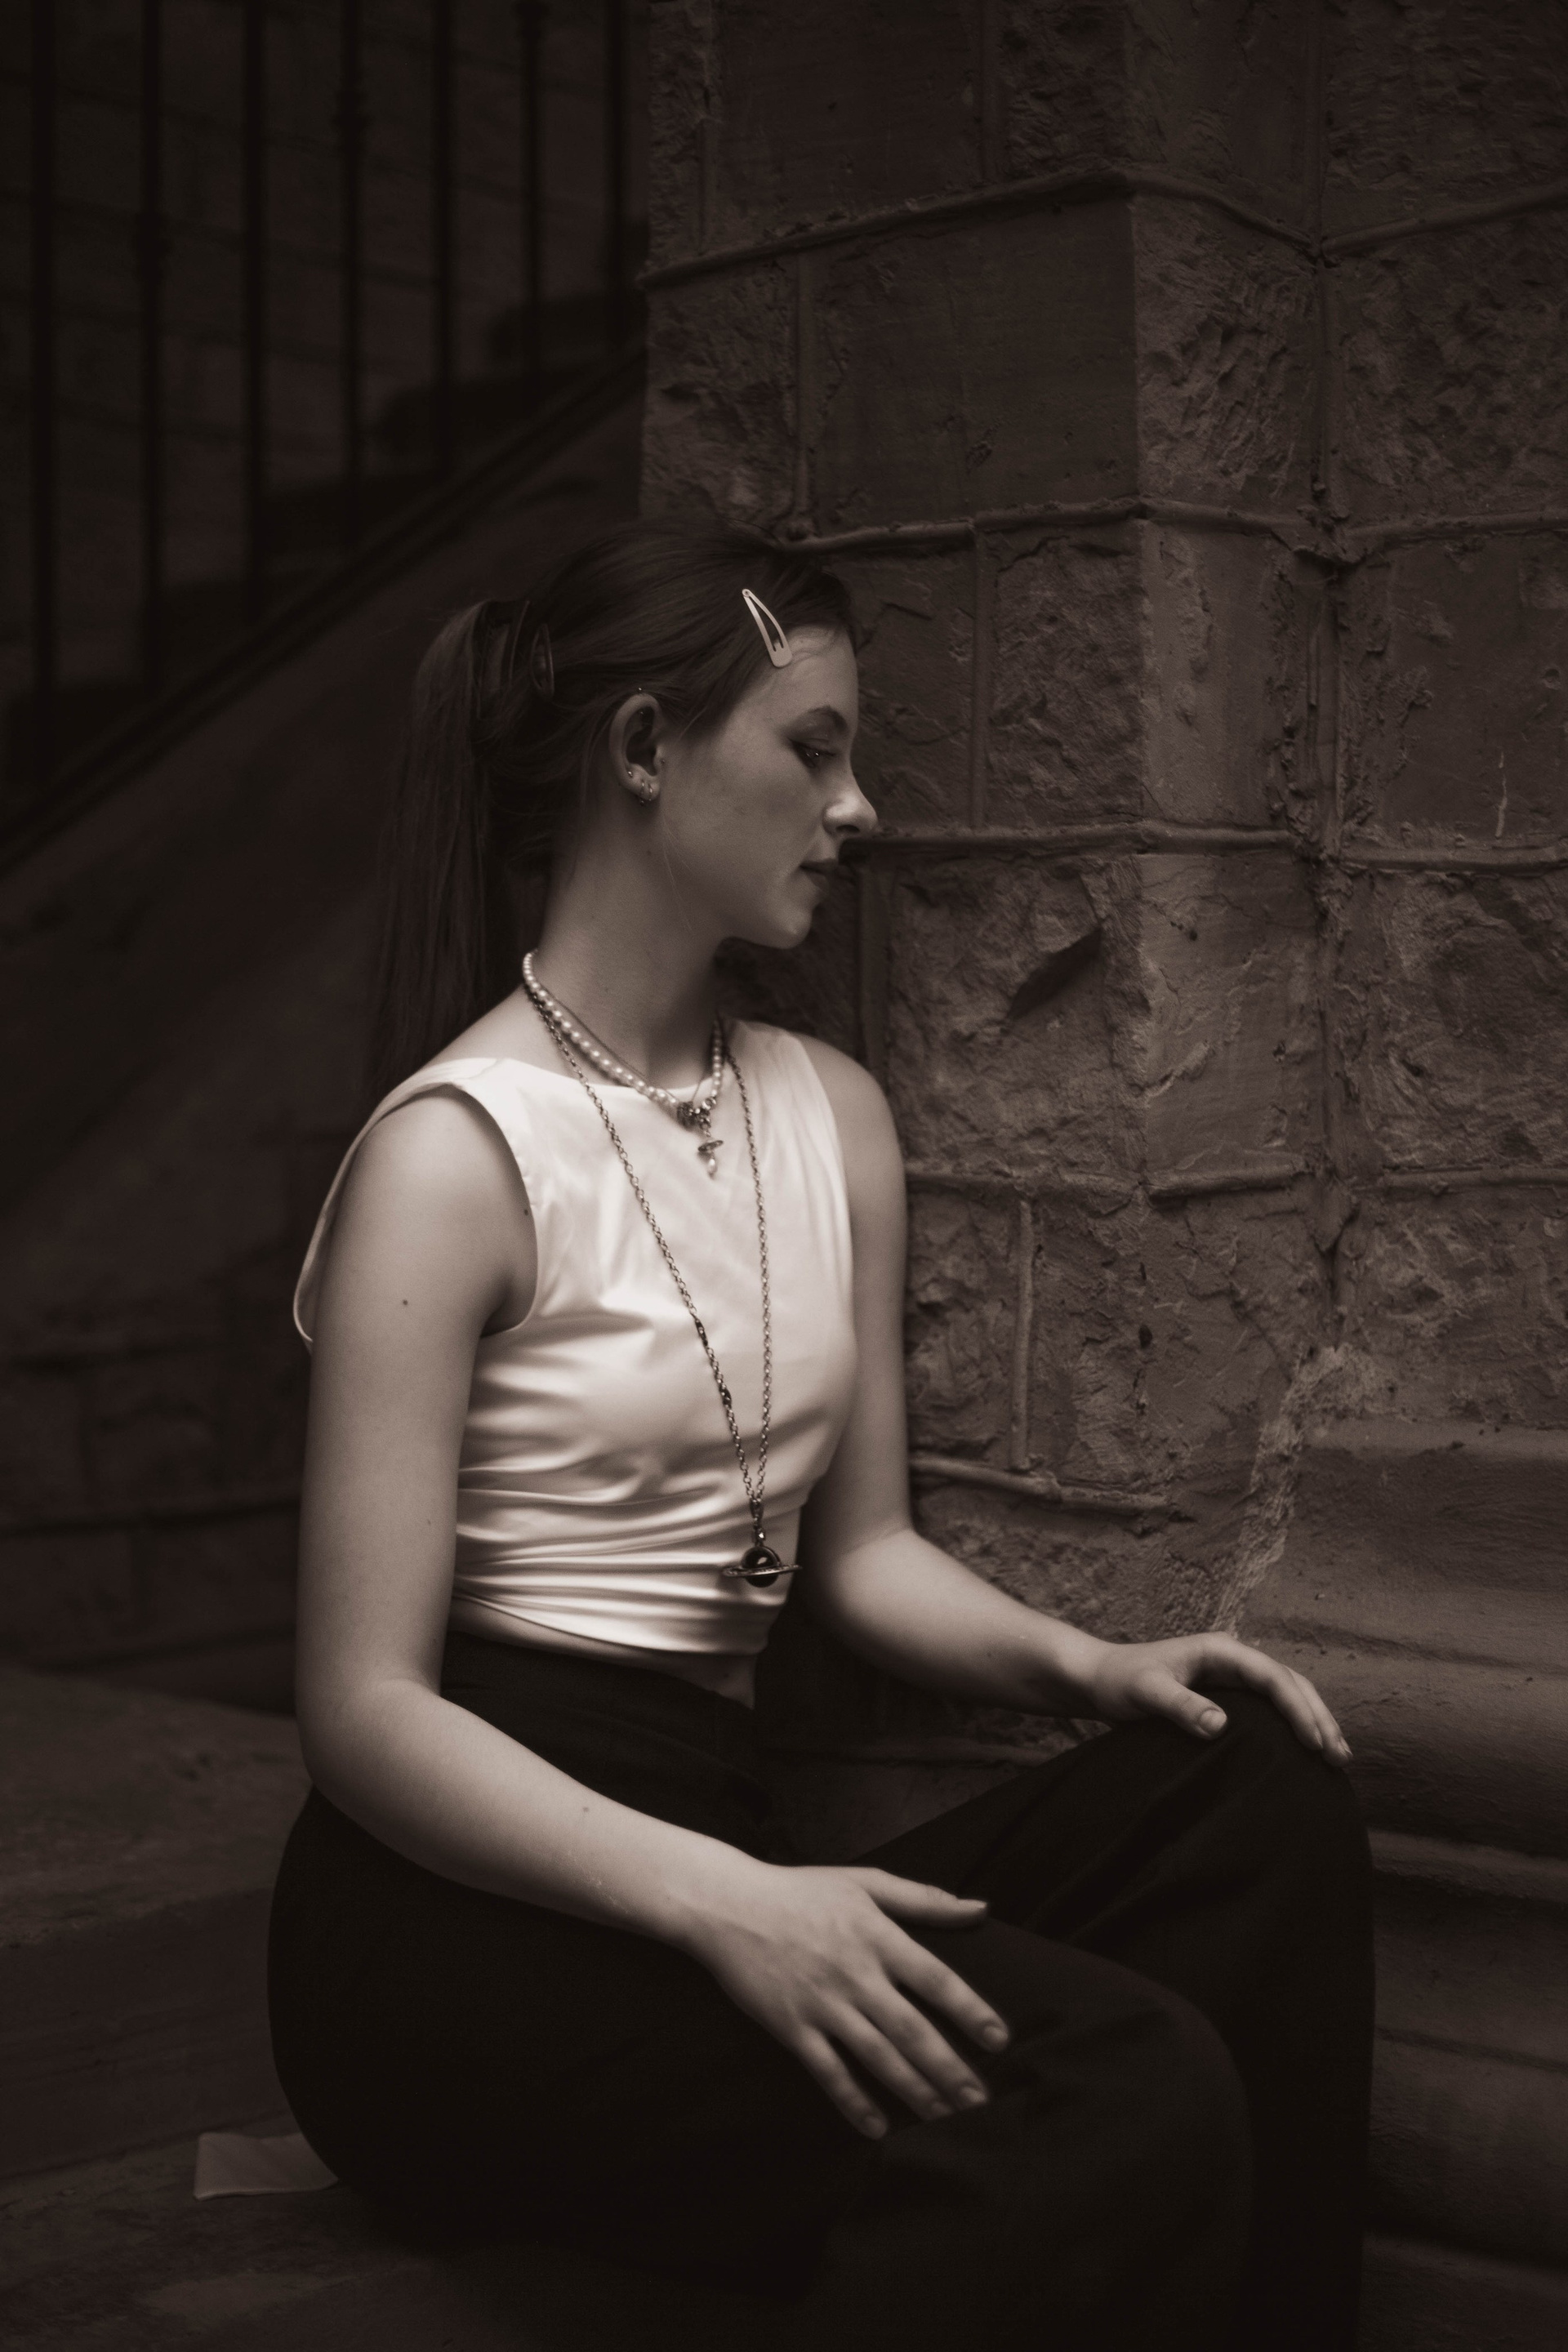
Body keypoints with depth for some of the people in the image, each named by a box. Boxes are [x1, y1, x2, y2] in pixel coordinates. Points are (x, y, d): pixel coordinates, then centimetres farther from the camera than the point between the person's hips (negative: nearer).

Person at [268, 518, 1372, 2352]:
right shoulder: (454, 1152, -10)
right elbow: (365, 1711, -14)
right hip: (464, 1911, -7)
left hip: (703, 1845, 7)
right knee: (1119, 2099, -29)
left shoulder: (833, 1118, 13)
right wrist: (720, 1904, -27)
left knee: (1255, 1794, -19)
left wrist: (1083, 1663, -4)